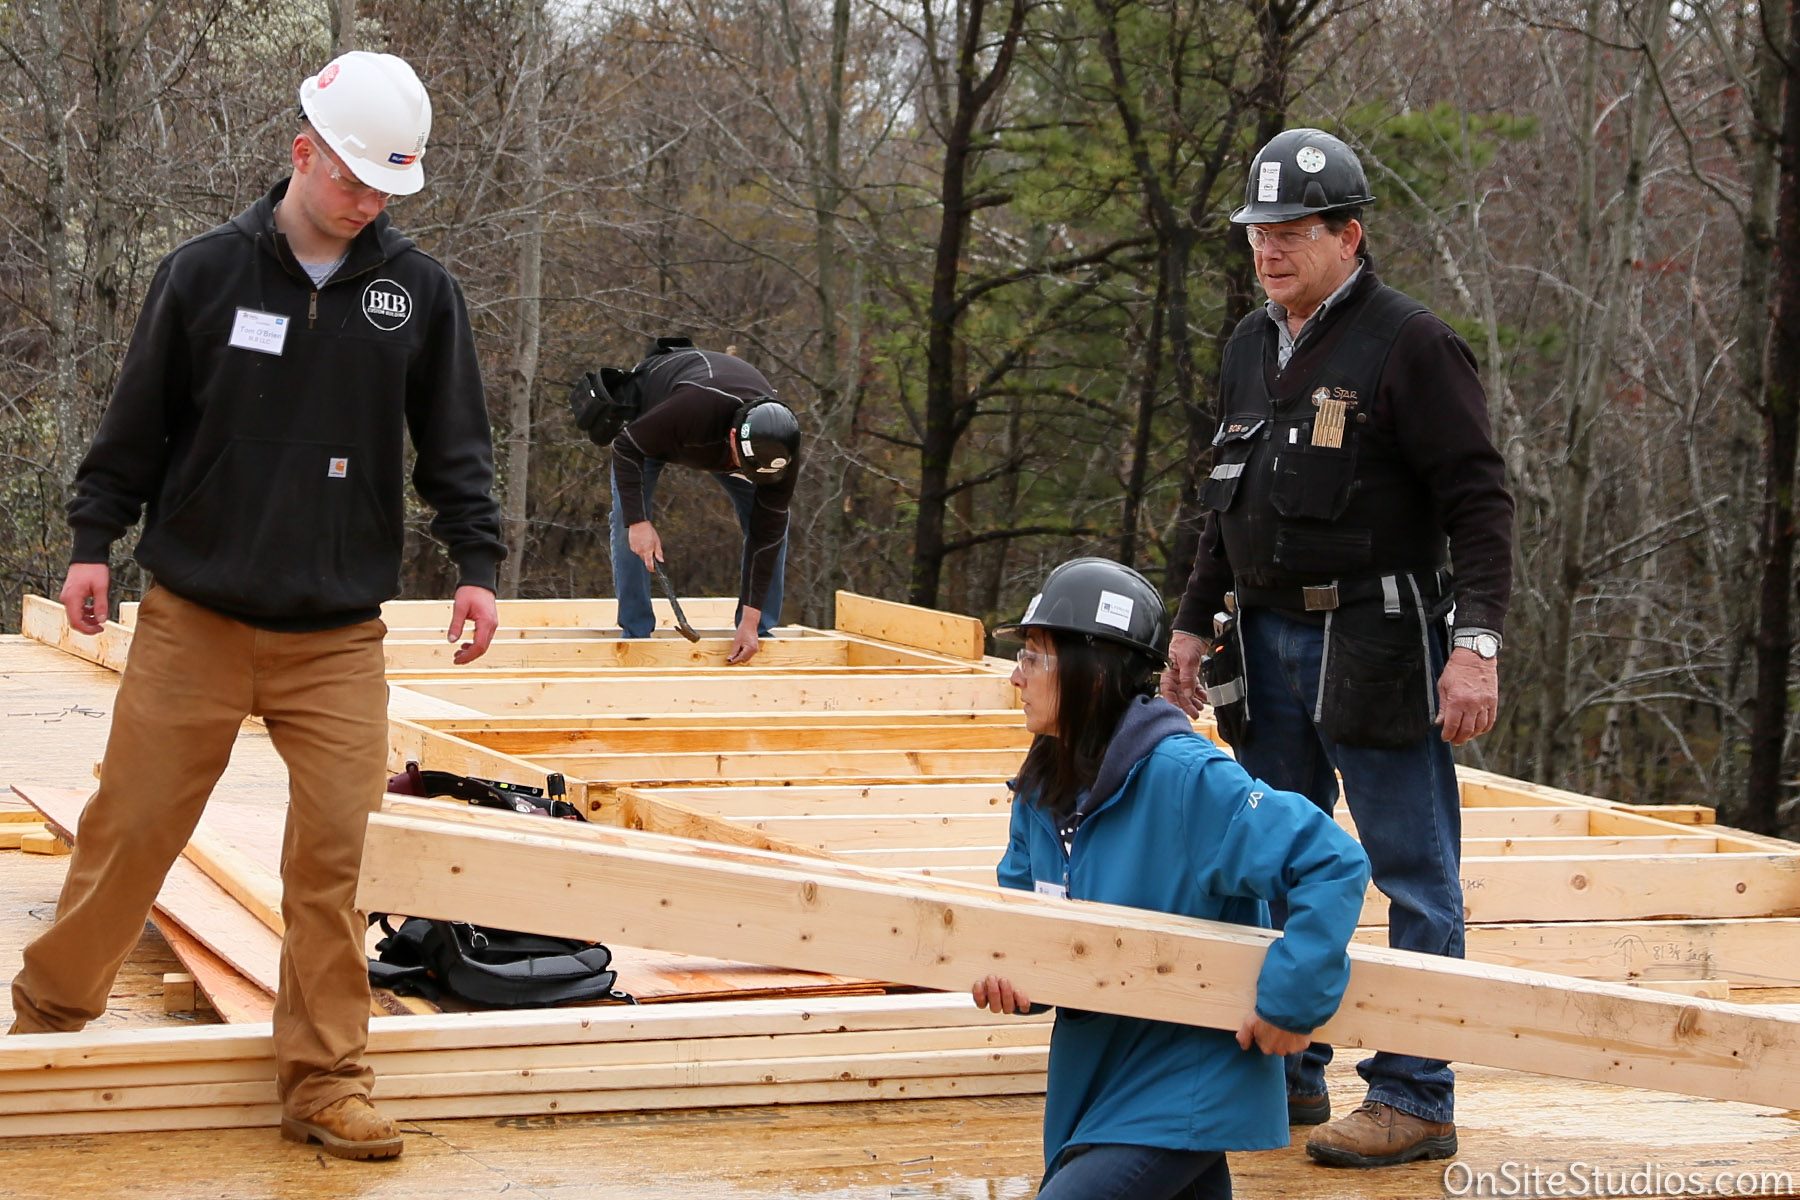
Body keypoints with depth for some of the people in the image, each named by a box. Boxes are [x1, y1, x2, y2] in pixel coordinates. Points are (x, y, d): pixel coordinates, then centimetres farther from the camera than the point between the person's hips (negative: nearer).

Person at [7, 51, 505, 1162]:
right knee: (132, 825, 3)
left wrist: (479, 561, -1)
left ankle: (326, 1082, 5)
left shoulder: (419, 290, 3)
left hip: (338, 640, 1)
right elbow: (138, 424, 6)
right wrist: (94, 540, 4)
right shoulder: (207, 273, -1)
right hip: (192, 620, -1)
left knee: (334, 853, -5)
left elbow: (456, 444, 8)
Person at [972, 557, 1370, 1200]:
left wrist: (1291, 998, -28)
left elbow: (1334, 863, -27)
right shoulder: (1044, 787, 0)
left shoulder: (1184, 777, -24)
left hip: (1183, 1090, -8)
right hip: (1093, 1070, 9)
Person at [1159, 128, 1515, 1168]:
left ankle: (1415, 1101, 4)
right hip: (1269, 643, 8)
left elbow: (1479, 500, -13)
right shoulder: (1252, 347, 15)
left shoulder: (1410, 344, -9)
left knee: (1414, 876, -2)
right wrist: (1196, 624, 23)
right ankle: (1288, 1073, 25)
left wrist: (1477, 642, -21)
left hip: (1374, 645, -8)